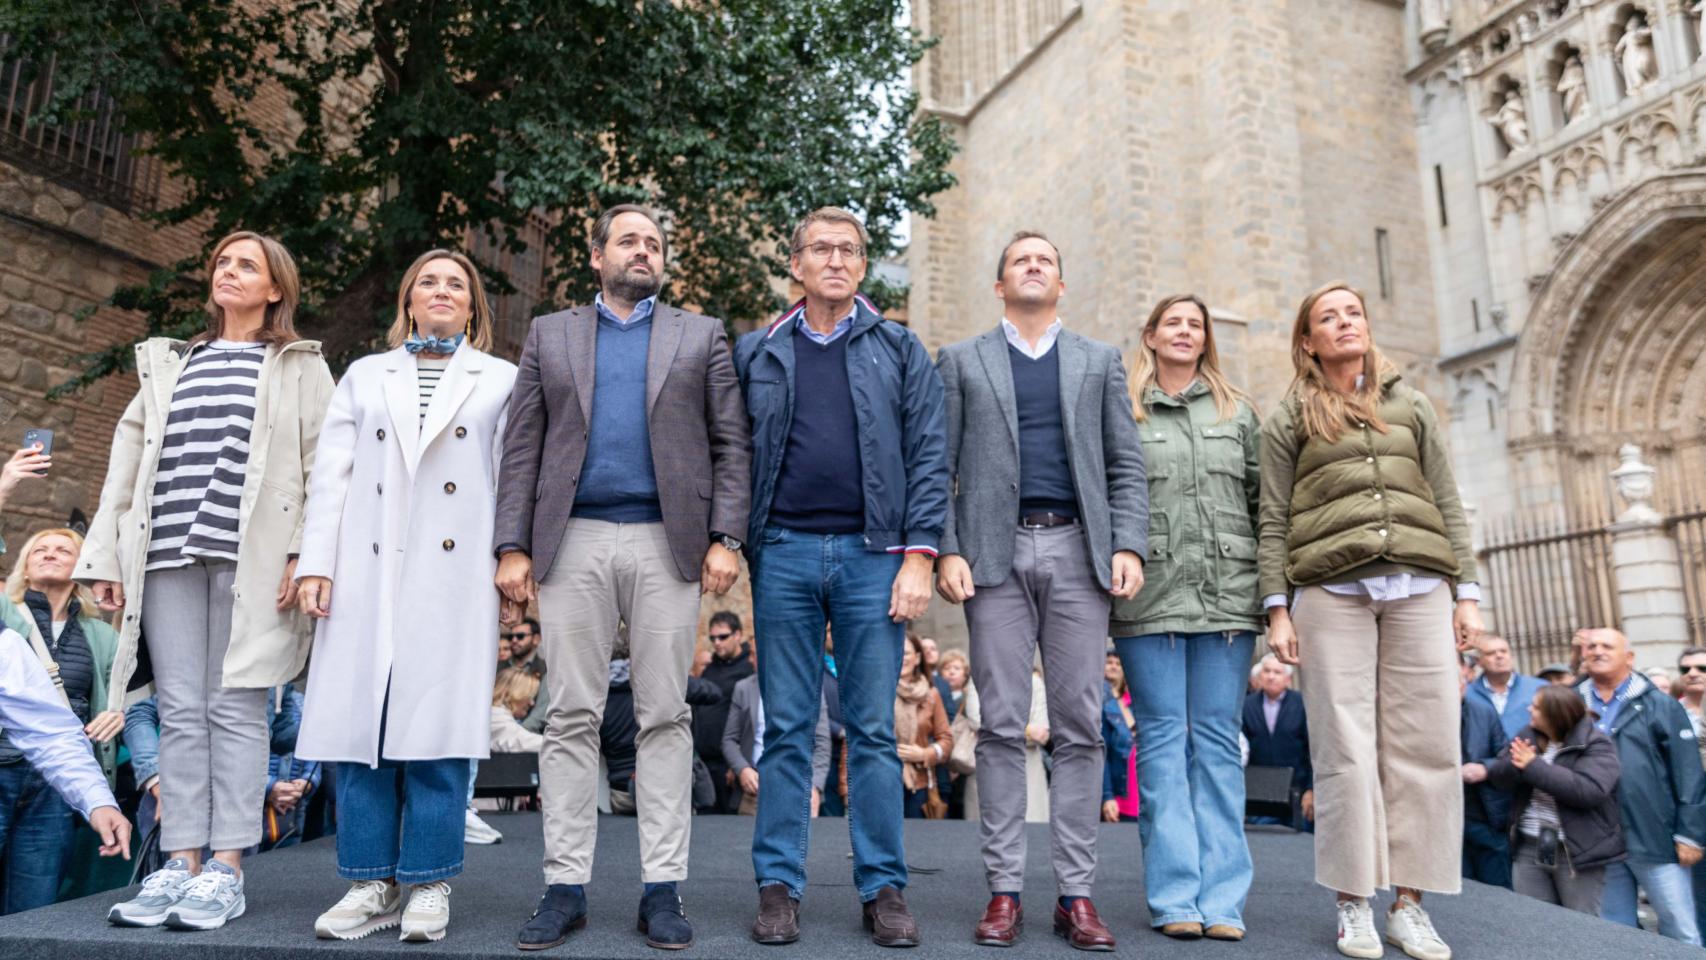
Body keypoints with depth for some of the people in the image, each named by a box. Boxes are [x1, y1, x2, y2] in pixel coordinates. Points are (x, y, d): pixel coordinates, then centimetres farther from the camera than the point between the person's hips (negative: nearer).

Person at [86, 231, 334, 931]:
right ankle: (180, 866, 6)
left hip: (252, 556, -4)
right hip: (168, 551, 4)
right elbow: (127, 461, 18)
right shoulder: (168, 363, 23)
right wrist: (103, 555, 10)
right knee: (180, 710, 2)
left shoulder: (300, 366, 10)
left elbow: (323, 466, 0)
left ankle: (226, 870, -1)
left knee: (235, 708, -4)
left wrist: (306, 552, -12)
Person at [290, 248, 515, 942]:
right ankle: (372, 884, 11)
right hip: (368, 572, 3)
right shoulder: (364, 376, 19)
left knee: (437, 723, -4)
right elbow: (331, 474, 12)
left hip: (454, 573, -2)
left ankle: (429, 886, 6)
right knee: (359, 720, 1)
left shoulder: (502, 380, 13)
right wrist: (315, 563, 2)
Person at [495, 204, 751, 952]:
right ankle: (565, 885, 11)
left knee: (664, 716, 2)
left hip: (667, 543, -1)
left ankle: (662, 887, 9)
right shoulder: (549, 334, 16)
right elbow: (522, 448, 9)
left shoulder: (701, 336, 13)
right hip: (573, 541, 1)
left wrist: (724, 538, -6)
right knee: (571, 716, 3)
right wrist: (512, 546, -1)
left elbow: (731, 446, 6)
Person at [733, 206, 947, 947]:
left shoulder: (899, 350, 9)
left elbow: (927, 458, 3)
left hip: (872, 554, -1)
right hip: (784, 552, 1)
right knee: (786, 728, 6)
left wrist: (918, 555, -6)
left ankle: (883, 888, 13)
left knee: (874, 730, 3)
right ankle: (778, 886, 15)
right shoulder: (755, 353, 12)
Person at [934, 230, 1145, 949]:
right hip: (996, 552, -1)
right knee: (1002, 726, -1)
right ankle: (1004, 891, 6)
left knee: (1080, 725, 1)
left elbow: (1125, 466, 11)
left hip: (1077, 551, 1)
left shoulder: (1100, 361, 18)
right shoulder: (960, 360, 15)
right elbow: (940, 467, 7)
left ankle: (1075, 894, 8)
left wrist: (1129, 546, -3)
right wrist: (947, 551, -6)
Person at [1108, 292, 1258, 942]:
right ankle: (1176, 897, 4)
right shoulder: (1121, 413, 9)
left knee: (1218, 742, 3)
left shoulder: (1238, 412, 17)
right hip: (1150, 597, -2)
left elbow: (1262, 499, 13)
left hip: (1228, 595, 2)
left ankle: (1222, 899, 7)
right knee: (1163, 739, 0)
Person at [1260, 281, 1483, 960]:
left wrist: (1467, 591, 7)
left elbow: (1447, 502, 15)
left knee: (1425, 743, -2)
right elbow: (1273, 520, 6)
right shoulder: (1289, 419, 11)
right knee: (1345, 746, -3)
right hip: (1330, 591, -2)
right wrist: (1277, 609, -3)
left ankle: (1409, 903, 7)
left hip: (1419, 586, 3)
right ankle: (1353, 902, 5)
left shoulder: (1410, 404, 19)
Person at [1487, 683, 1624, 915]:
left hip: (1577, 851, -5)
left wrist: (1534, 766, -22)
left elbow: (1588, 791, -25)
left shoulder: (1596, 745, -10)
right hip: (1529, 848, 5)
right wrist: (1516, 764, -20)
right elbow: (1498, 775, 3)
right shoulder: (1528, 736, 8)